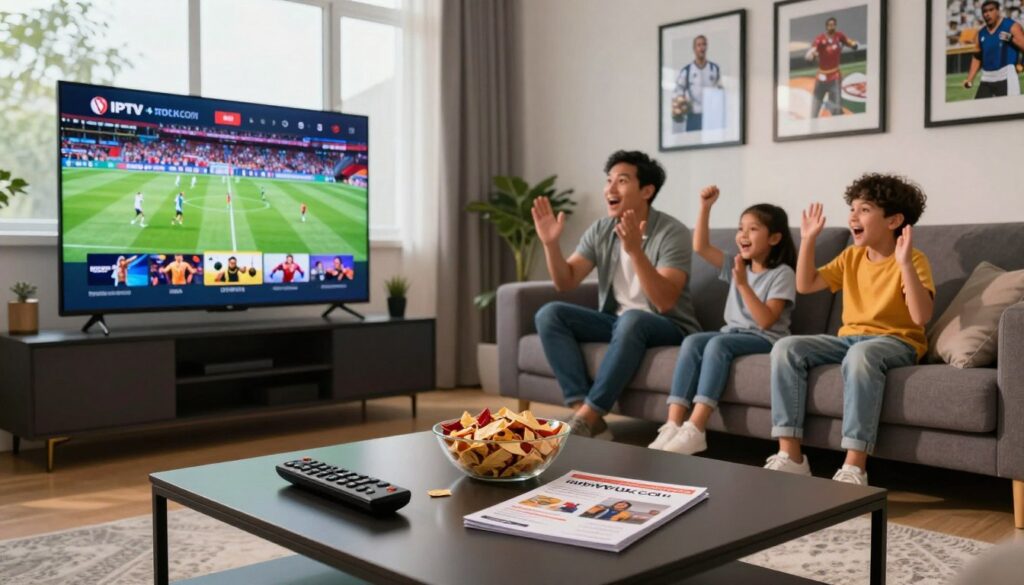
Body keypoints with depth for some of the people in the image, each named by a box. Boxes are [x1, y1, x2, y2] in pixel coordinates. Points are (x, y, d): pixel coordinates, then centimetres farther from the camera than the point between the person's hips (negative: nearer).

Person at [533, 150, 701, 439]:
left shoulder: (672, 232, -16)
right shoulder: (600, 230, 2)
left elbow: (665, 302, -27)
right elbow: (566, 282, -1)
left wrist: (635, 250, -39)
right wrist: (551, 243, -18)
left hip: (668, 327, -6)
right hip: (616, 321, 6)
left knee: (631, 320, -39)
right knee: (549, 314, -16)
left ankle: (586, 418, -31)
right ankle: (588, 418, -26)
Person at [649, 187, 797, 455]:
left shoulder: (782, 273, -5)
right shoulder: (737, 266, 14)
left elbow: (766, 320, -16)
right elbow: (701, 247, 8)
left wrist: (743, 284, -23)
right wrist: (706, 208, 1)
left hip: (766, 339, -6)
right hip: (733, 333, 6)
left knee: (717, 344, -34)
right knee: (692, 341, -24)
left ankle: (695, 430, -41)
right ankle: (673, 425, -35)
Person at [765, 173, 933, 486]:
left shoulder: (914, 260, -8)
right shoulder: (851, 256, 11)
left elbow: (921, 316, -23)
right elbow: (805, 285, 10)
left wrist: (904, 263, -32)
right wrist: (808, 240, 3)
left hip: (896, 341, -6)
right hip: (849, 337, 6)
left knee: (861, 354, -41)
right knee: (786, 348, -17)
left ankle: (854, 468, -39)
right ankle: (790, 456, -20)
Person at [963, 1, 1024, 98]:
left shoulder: (1011, 26, 0)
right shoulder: (981, 33, 15)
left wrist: (1011, 38, -24)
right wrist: (970, 79, 13)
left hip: (1006, 77, -6)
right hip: (986, 79, 6)